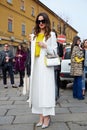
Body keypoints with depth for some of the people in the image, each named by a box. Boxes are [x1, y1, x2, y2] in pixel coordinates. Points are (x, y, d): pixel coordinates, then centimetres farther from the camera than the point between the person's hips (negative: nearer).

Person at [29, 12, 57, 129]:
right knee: (37, 91, 3)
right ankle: (41, 117, 10)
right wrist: (32, 68, 14)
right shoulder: (34, 36, 18)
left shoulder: (51, 34, 5)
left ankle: (47, 117, -1)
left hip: (46, 66, -5)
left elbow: (54, 51, 2)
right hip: (36, 66, 5)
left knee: (46, 90, -7)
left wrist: (46, 46, -16)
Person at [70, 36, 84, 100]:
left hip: (75, 67, 10)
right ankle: (79, 95, -7)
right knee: (79, 81, -9)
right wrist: (81, 50, -5)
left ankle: (75, 94, 16)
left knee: (76, 81, 11)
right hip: (78, 66, -10)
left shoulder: (74, 47, 18)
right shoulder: (76, 47, -12)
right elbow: (80, 56, -16)